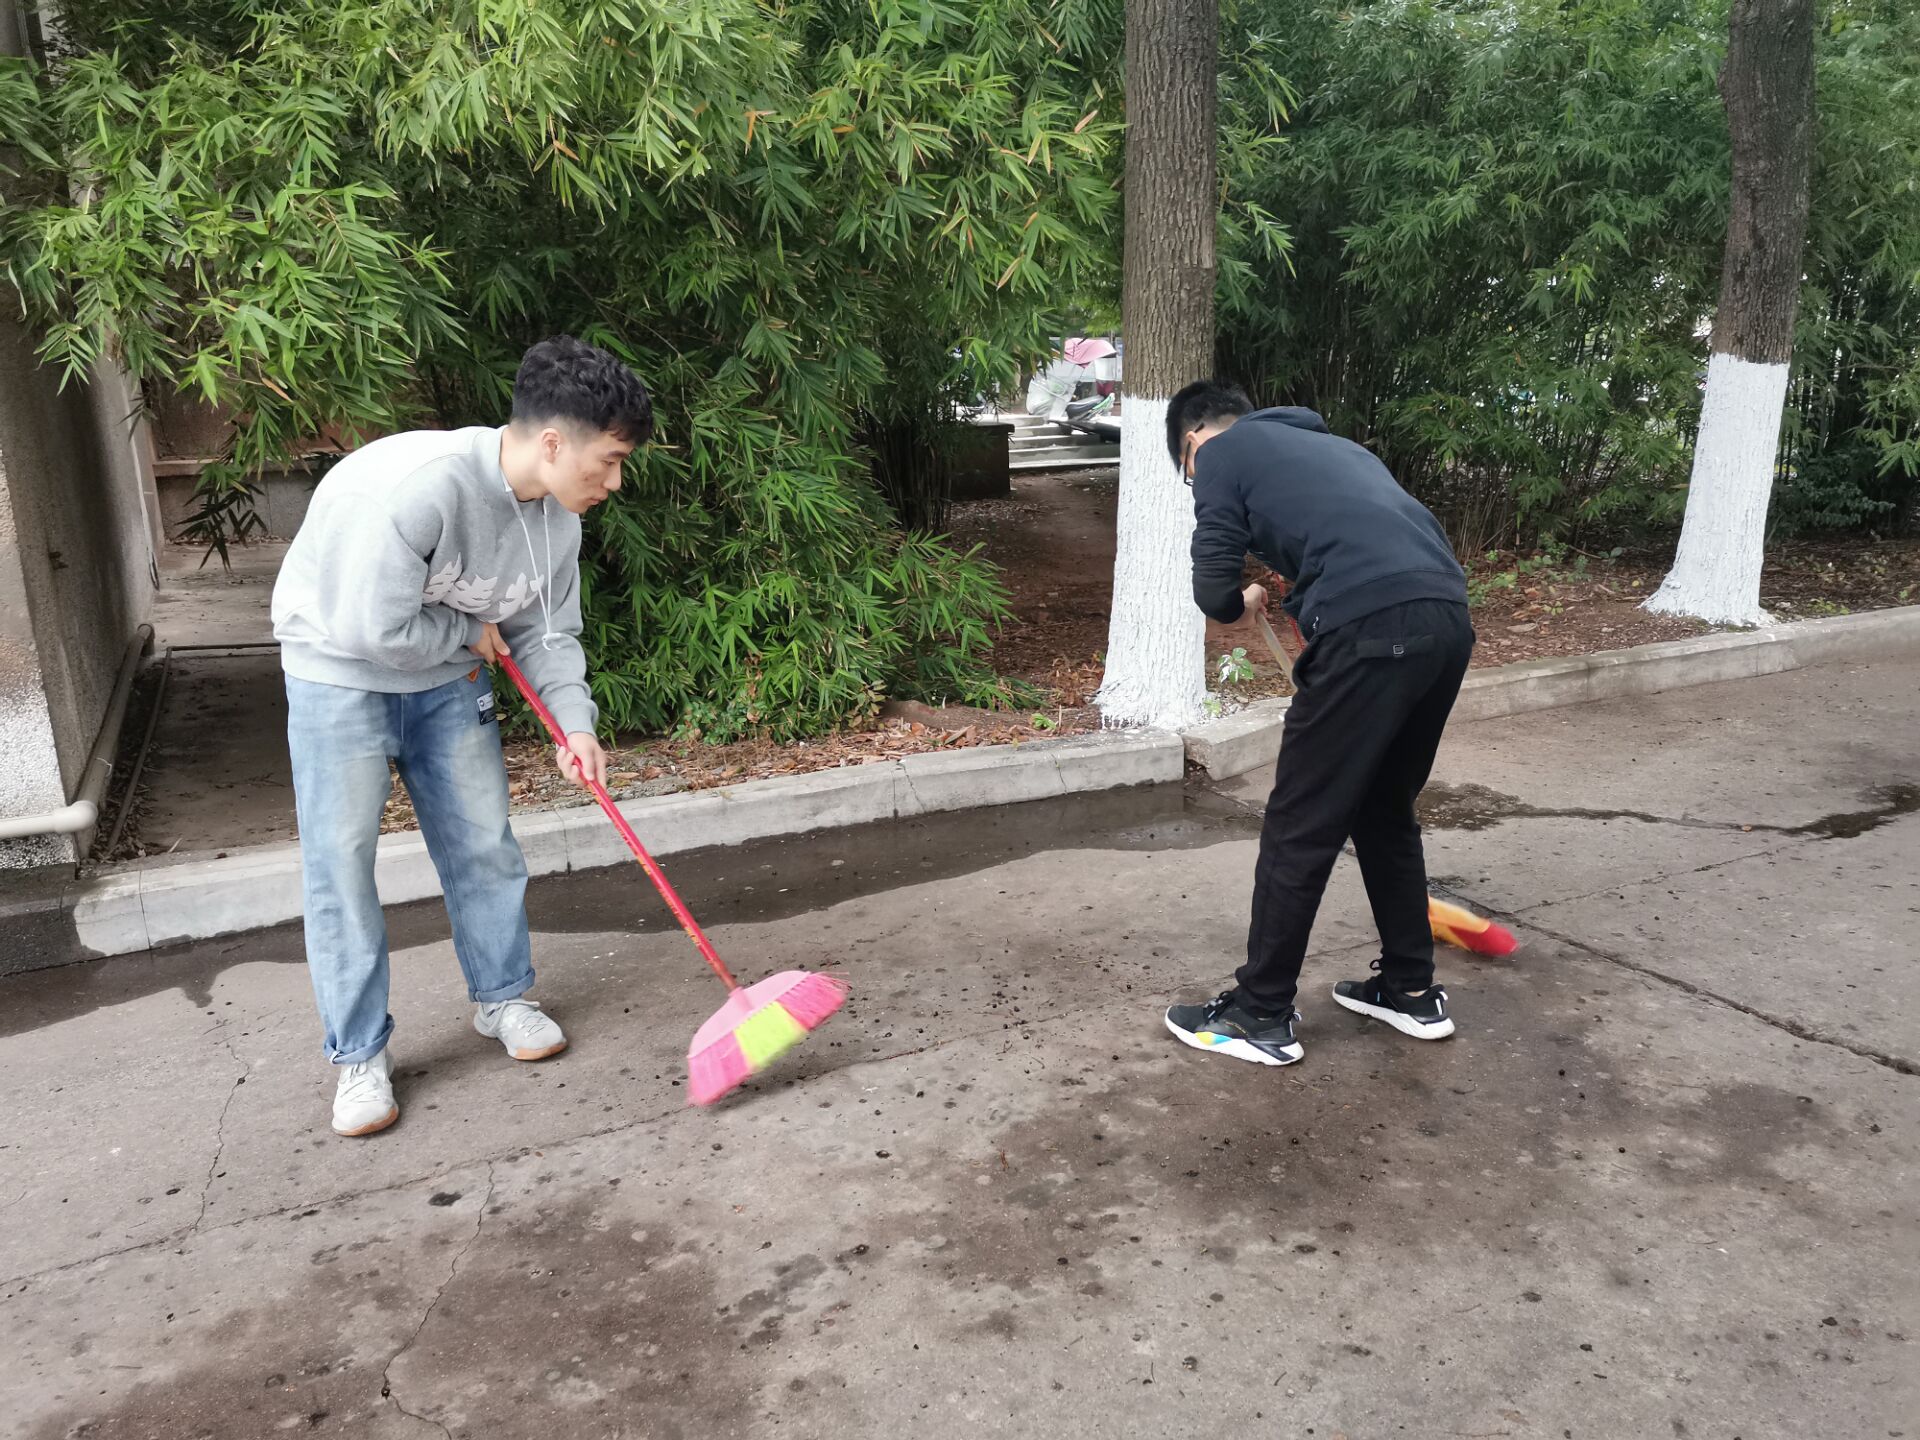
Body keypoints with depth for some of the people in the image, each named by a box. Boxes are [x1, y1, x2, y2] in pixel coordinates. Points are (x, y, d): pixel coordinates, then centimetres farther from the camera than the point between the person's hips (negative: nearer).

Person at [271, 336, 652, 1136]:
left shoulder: (559, 513, -11)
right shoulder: (418, 485, -36)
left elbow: (548, 633, 0)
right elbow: (374, 629, -34)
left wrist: (575, 725, -13)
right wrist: (473, 633, -18)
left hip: (449, 677, 6)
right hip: (342, 672, -6)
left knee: (483, 842, 8)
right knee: (341, 861, -3)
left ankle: (501, 998, 28)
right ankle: (360, 1054, 10)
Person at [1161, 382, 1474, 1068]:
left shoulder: (1222, 452, 12)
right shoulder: (1333, 443, 33)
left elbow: (1215, 593, 3)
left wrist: (1246, 599, 25)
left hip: (1372, 631, -8)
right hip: (1450, 621, 8)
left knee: (1299, 828, 5)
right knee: (1386, 810, 24)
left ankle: (1261, 1016, 15)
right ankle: (1412, 992, 34)